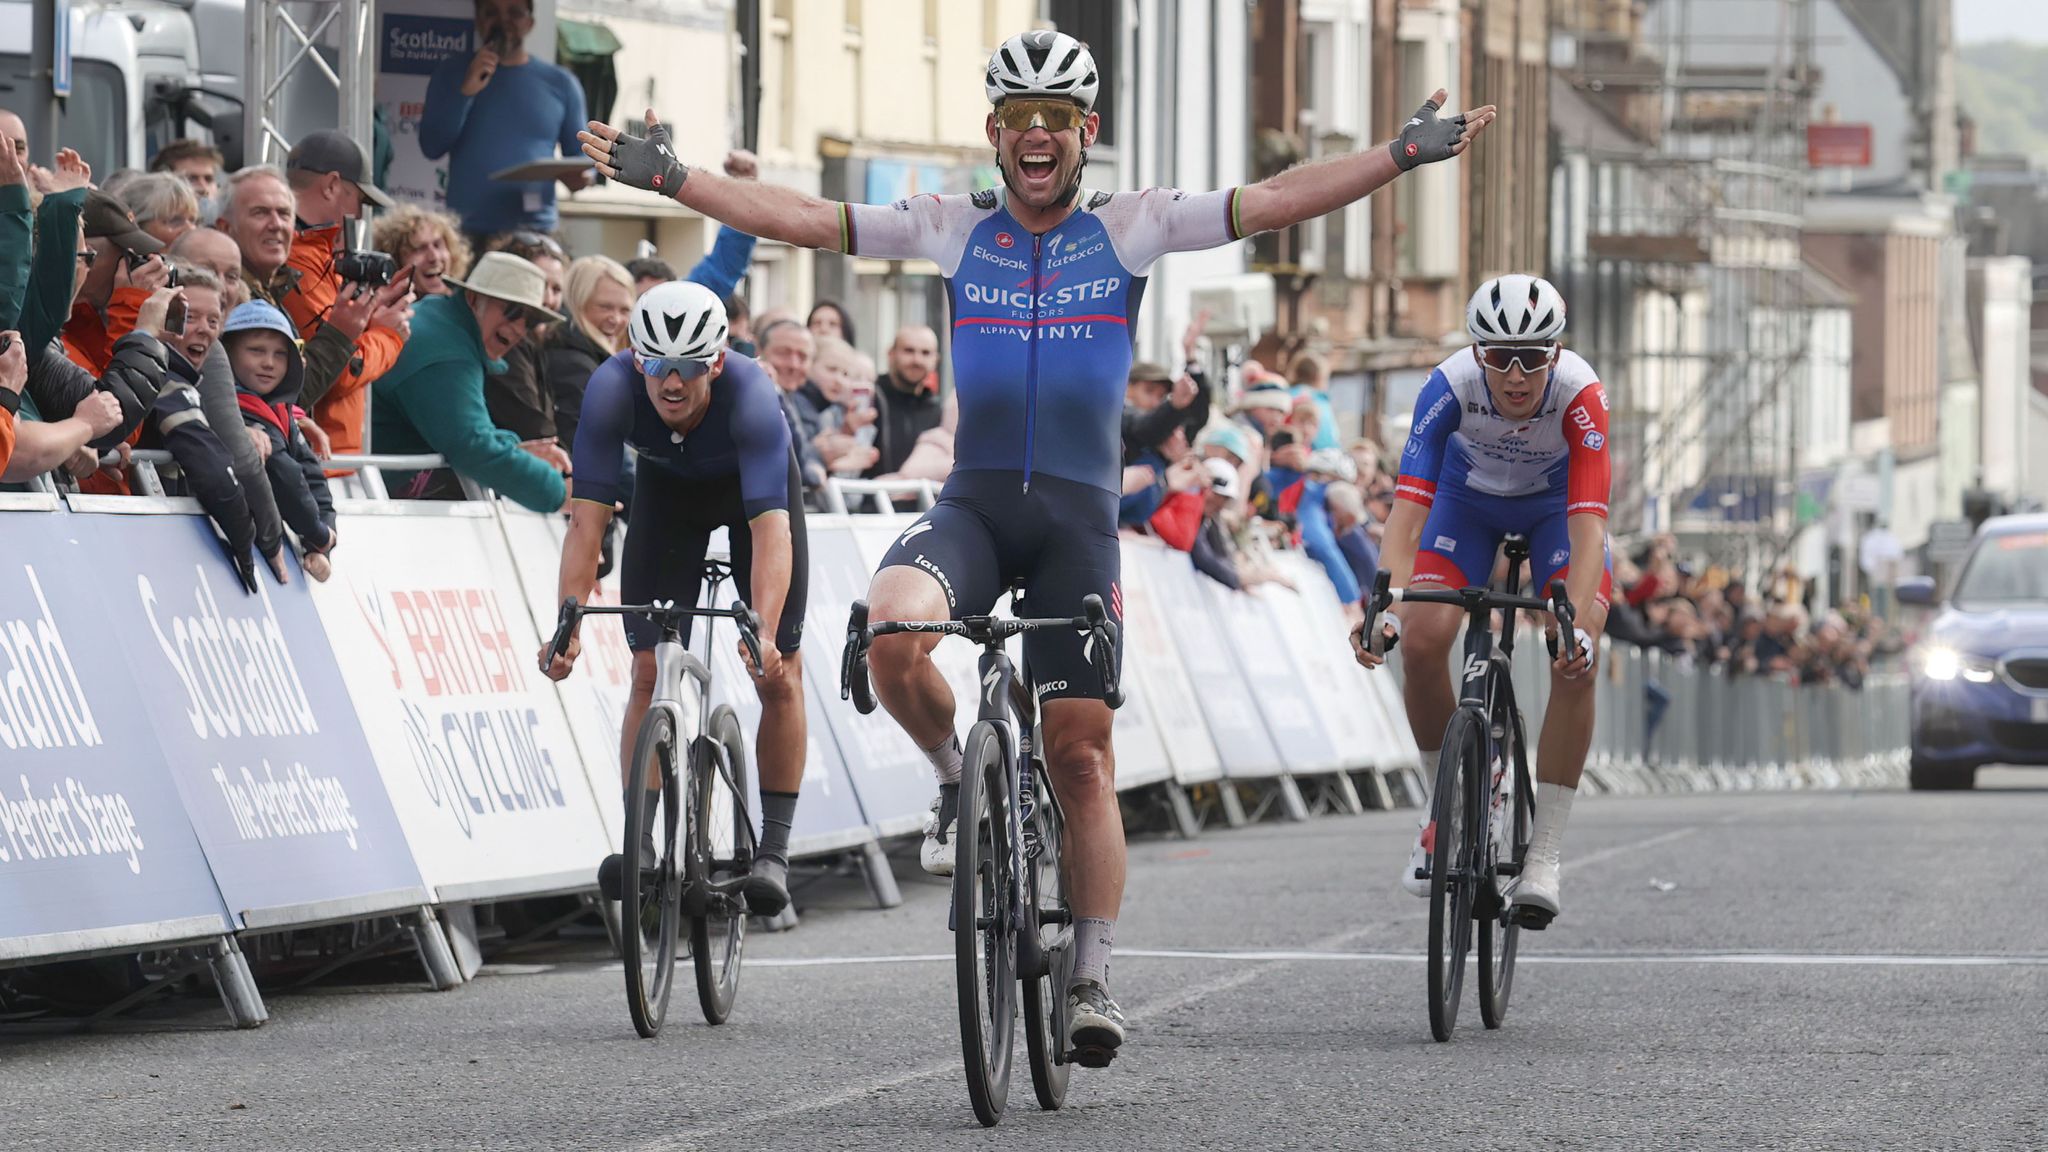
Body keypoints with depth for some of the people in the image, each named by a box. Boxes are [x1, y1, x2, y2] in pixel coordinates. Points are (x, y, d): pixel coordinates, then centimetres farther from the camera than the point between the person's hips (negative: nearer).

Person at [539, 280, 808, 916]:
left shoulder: (750, 395, -41)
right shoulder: (612, 388, -36)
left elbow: (770, 528, -47)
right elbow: (587, 517, -37)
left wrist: (764, 632, -60)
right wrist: (568, 625, -48)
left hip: (756, 482, -2)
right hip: (667, 486, 2)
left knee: (779, 674, -7)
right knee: (651, 672, -9)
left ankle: (774, 850, 0)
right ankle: (638, 839, -5)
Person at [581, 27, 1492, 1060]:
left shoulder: (1131, 228, 3)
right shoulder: (953, 230, 5)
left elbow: (1274, 202, -3)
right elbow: (799, 218, 2)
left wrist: (1404, 155, -12)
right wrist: (665, 178, -5)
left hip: (1078, 517, 0)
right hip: (973, 502, 0)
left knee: (1082, 756, -1)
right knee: (892, 631, -32)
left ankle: (1092, 978, 6)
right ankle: (958, 780, -3)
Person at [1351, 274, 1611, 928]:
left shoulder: (1579, 394, -37)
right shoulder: (1451, 387, -35)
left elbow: (1588, 524, -44)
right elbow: (1408, 507, -41)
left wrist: (1577, 624, -59)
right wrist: (1384, 609, -56)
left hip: (1557, 504, -1)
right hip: (1469, 499, 1)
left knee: (1576, 662, -22)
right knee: (1421, 642, -20)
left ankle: (1543, 857, -15)